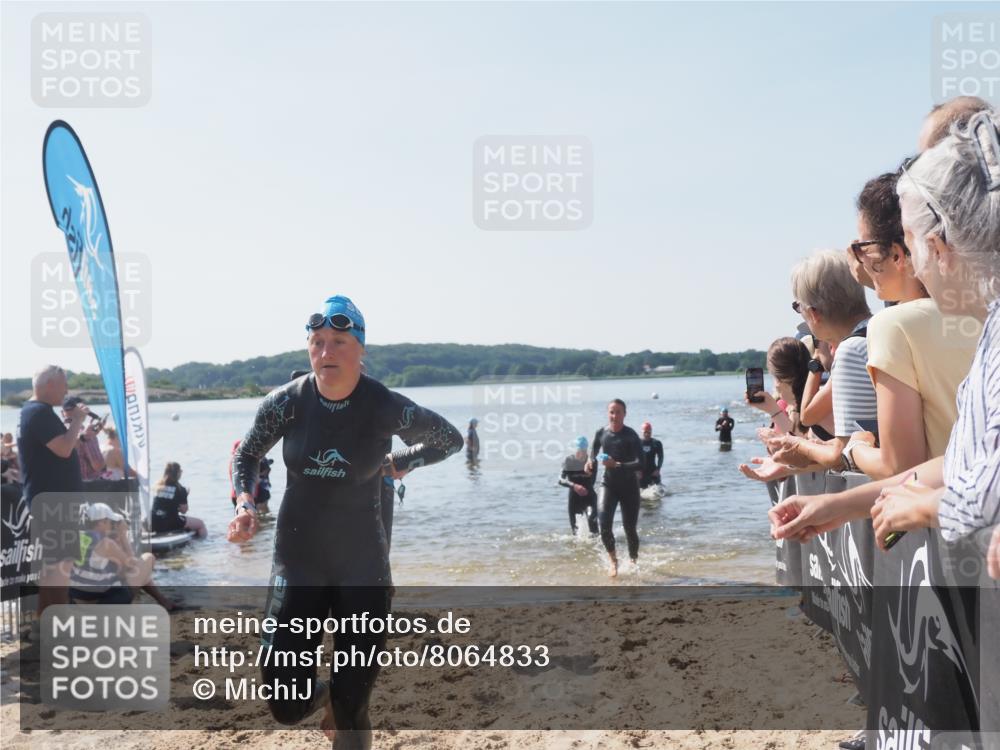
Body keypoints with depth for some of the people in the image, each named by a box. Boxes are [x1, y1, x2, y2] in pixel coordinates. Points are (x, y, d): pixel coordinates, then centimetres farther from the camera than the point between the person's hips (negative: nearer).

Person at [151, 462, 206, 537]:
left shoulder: (157, 487, 8)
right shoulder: (180, 489, -7)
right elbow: (184, 510, -2)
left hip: (154, 525, 5)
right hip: (171, 524, -5)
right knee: (200, 523, 13)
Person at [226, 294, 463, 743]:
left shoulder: (385, 408, -13)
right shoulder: (286, 402, -9)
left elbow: (451, 440, 4)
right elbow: (247, 455, 8)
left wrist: (397, 463, -6)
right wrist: (245, 505, -10)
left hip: (362, 564, -1)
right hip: (297, 560, 1)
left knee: (351, 711, 2)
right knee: (286, 708, 1)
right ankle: (321, 695, 37)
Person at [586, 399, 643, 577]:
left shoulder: (631, 436, -13)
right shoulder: (601, 433, -1)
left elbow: (640, 464, -20)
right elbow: (593, 453, 17)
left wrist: (617, 465, -32)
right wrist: (590, 463, -6)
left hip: (629, 486, -2)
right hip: (608, 484, 2)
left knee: (630, 529, 3)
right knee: (604, 522, -19)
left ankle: (634, 561, 28)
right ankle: (612, 558, 3)